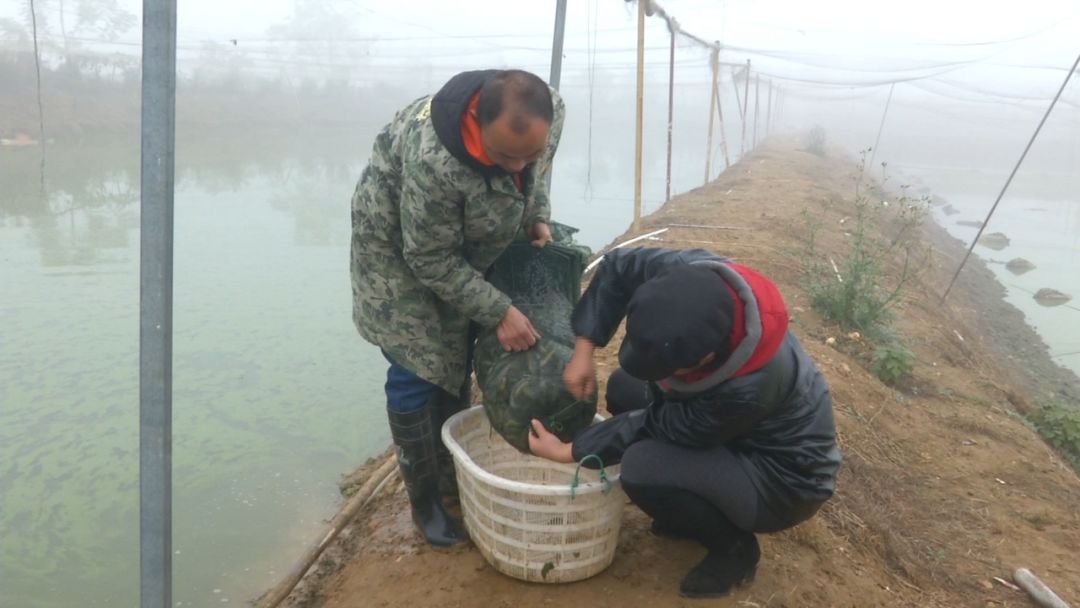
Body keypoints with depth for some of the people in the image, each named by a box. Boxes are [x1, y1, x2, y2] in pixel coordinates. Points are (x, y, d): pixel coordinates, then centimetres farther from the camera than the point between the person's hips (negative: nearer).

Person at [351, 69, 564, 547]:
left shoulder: (550, 111, -23)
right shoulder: (433, 161, -43)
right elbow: (430, 260, -28)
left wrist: (537, 217, -7)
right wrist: (498, 312, -26)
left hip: (468, 245, 6)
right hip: (401, 245, -6)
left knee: (458, 360, 12)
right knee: (416, 370, -6)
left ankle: (451, 476, 29)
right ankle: (424, 499, 12)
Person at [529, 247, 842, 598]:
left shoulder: (750, 388, -40)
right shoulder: (692, 274, -27)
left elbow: (661, 426, -25)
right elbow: (618, 267, -9)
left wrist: (568, 452, -16)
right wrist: (584, 349, -16)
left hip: (784, 477, -7)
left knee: (642, 468, -27)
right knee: (625, 389, 3)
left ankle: (735, 546, 2)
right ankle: (699, 506, 15)